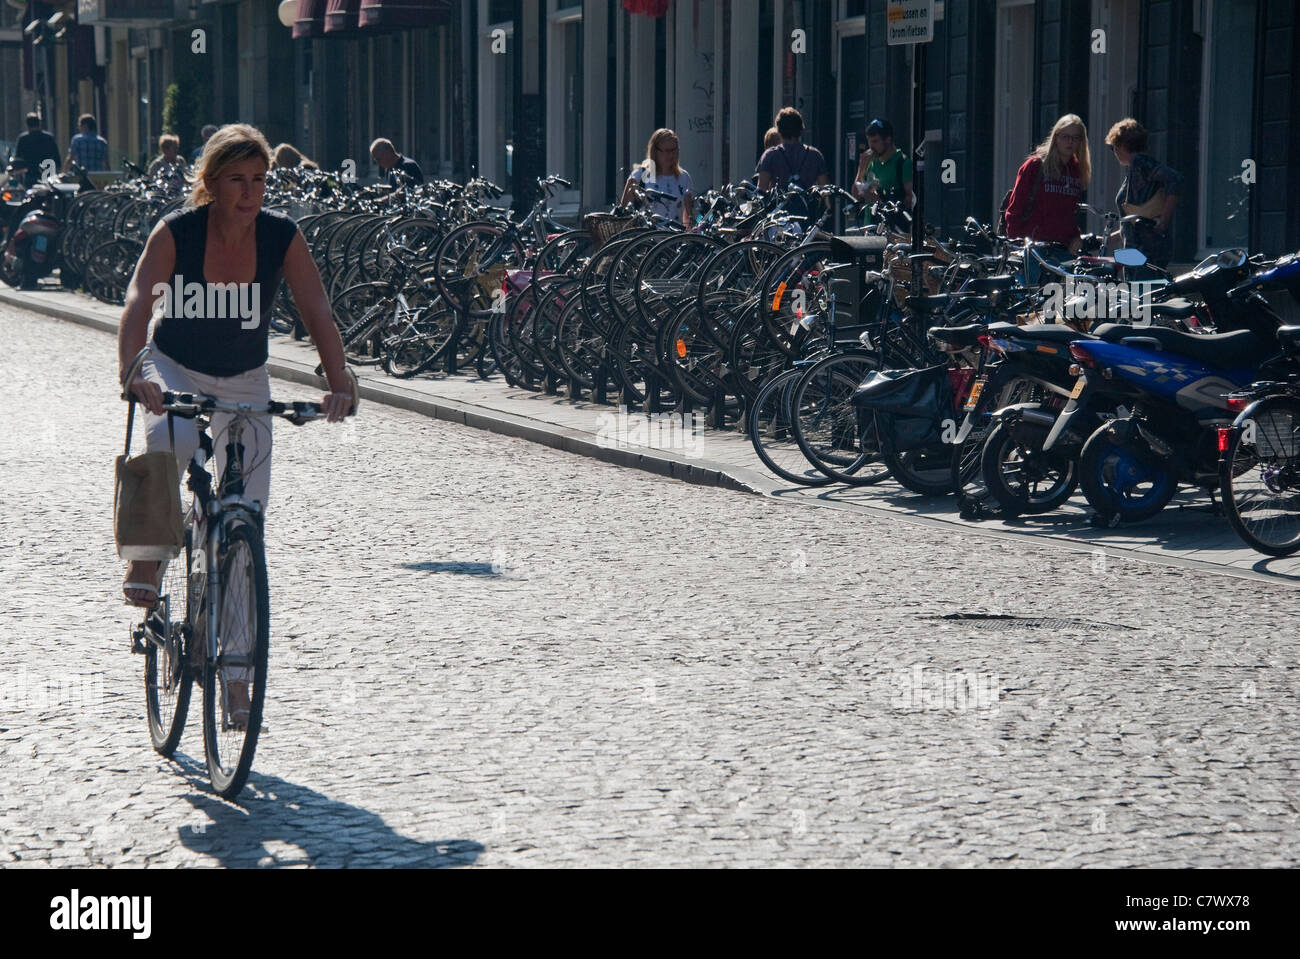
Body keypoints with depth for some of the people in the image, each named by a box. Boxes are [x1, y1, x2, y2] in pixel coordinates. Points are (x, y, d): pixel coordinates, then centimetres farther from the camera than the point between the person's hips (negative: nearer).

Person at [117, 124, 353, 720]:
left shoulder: (283, 237, -15)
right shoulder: (176, 231, -21)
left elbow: (316, 311, -21)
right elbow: (139, 299, -32)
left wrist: (338, 383, -36)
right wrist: (131, 372, -49)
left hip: (244, 382, 2)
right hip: (175, 370, -2)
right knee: (171, 441, -39)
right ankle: (148, 556, -15)